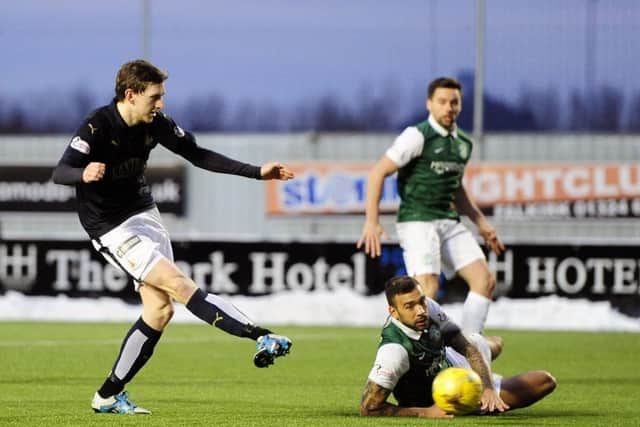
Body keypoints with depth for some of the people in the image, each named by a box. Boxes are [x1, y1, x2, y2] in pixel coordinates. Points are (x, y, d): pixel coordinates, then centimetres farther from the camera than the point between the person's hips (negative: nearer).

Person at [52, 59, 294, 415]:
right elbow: (60, 173, -28)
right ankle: (262, 337, -26)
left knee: (160, 309, 0)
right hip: (112, 228, -8)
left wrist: (257, 172, 3)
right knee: (179, 284, -19)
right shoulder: (98, 127, -21)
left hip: (144, 213, 8)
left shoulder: (156, 124, -3)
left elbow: (198, 155, 8)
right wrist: (84, 174, -52)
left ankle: (109, 396, 9)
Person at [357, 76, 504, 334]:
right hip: (417, 222, -7)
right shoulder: (418, 136, -9)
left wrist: (480, 222, 21)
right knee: (428, 288, -21)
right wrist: (372, 221, -19)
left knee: (485, 280, -3)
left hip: (449, 223, 7)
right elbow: (378, 172, -12)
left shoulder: (463, 143, 14)